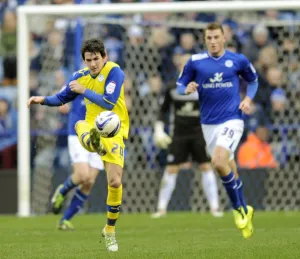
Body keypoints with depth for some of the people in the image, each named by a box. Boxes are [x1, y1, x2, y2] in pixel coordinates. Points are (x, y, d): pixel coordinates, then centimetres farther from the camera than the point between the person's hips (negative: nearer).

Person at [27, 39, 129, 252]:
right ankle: (95, 144, -72)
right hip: (92, 127, 3)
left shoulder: (114, 72, -12)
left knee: (115, 182, -9)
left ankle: (110, 230, 10)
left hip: (114, 131, -3)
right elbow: (61, 98, 17)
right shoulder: (81, 76, 4)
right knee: (79, 125, -36)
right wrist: (43, 100, -2)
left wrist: (84, 90, -22)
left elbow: (109, 103, -23)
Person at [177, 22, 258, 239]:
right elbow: (180, 85, 8)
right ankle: (244, 210, 29)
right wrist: (186, 89, -15)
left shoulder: (238, 60, 0)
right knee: (230, 170, 10)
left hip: (232, 119, -3)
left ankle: (239, 208, -7)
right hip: (209, 123, 3)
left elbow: (253, 80, 17)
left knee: (219, 162, -24)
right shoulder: (195, 62, 1)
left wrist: (248, 98, -1)